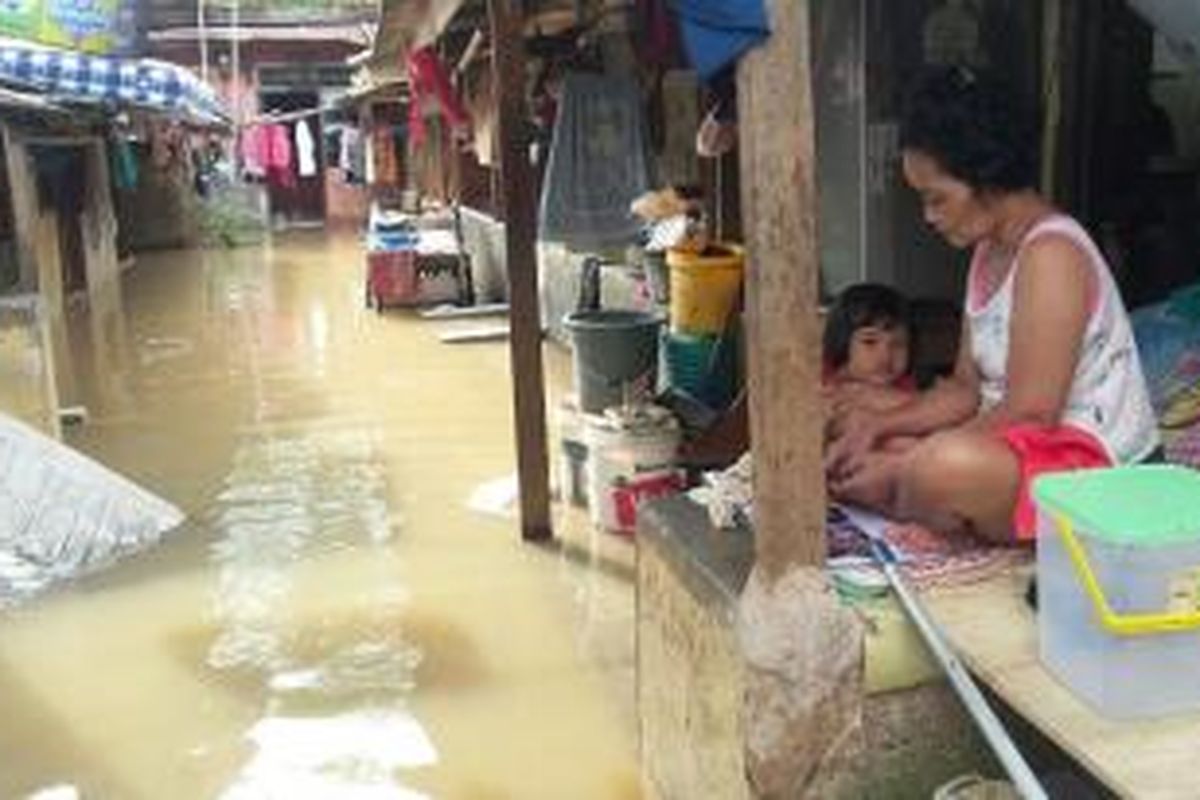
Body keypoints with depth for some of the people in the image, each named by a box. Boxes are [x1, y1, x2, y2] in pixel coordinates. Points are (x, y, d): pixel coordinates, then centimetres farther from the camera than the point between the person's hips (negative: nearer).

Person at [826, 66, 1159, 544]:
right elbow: (966, 388, 10)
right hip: (1021, 445, 10)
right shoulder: (990, 250, 10)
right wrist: (879, 426, -5)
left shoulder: (1050, 254, -19)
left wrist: (906, 467, -22)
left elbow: (1030, 412, -25)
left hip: (1092, 462, -10)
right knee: (857, 425, 14)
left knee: (948, 468, -39)